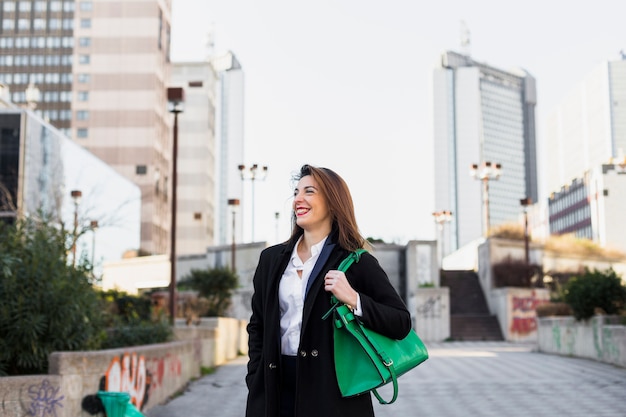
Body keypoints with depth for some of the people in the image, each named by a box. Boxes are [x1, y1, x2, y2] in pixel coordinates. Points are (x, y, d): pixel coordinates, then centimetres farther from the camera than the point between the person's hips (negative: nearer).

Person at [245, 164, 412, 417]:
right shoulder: (271, 259, 10)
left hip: (333, 393, -3)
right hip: (276, 389, 4)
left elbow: (401, 323, -6)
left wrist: (353, 300, -19)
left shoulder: (357, 263, -3)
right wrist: (256, 381, 6)